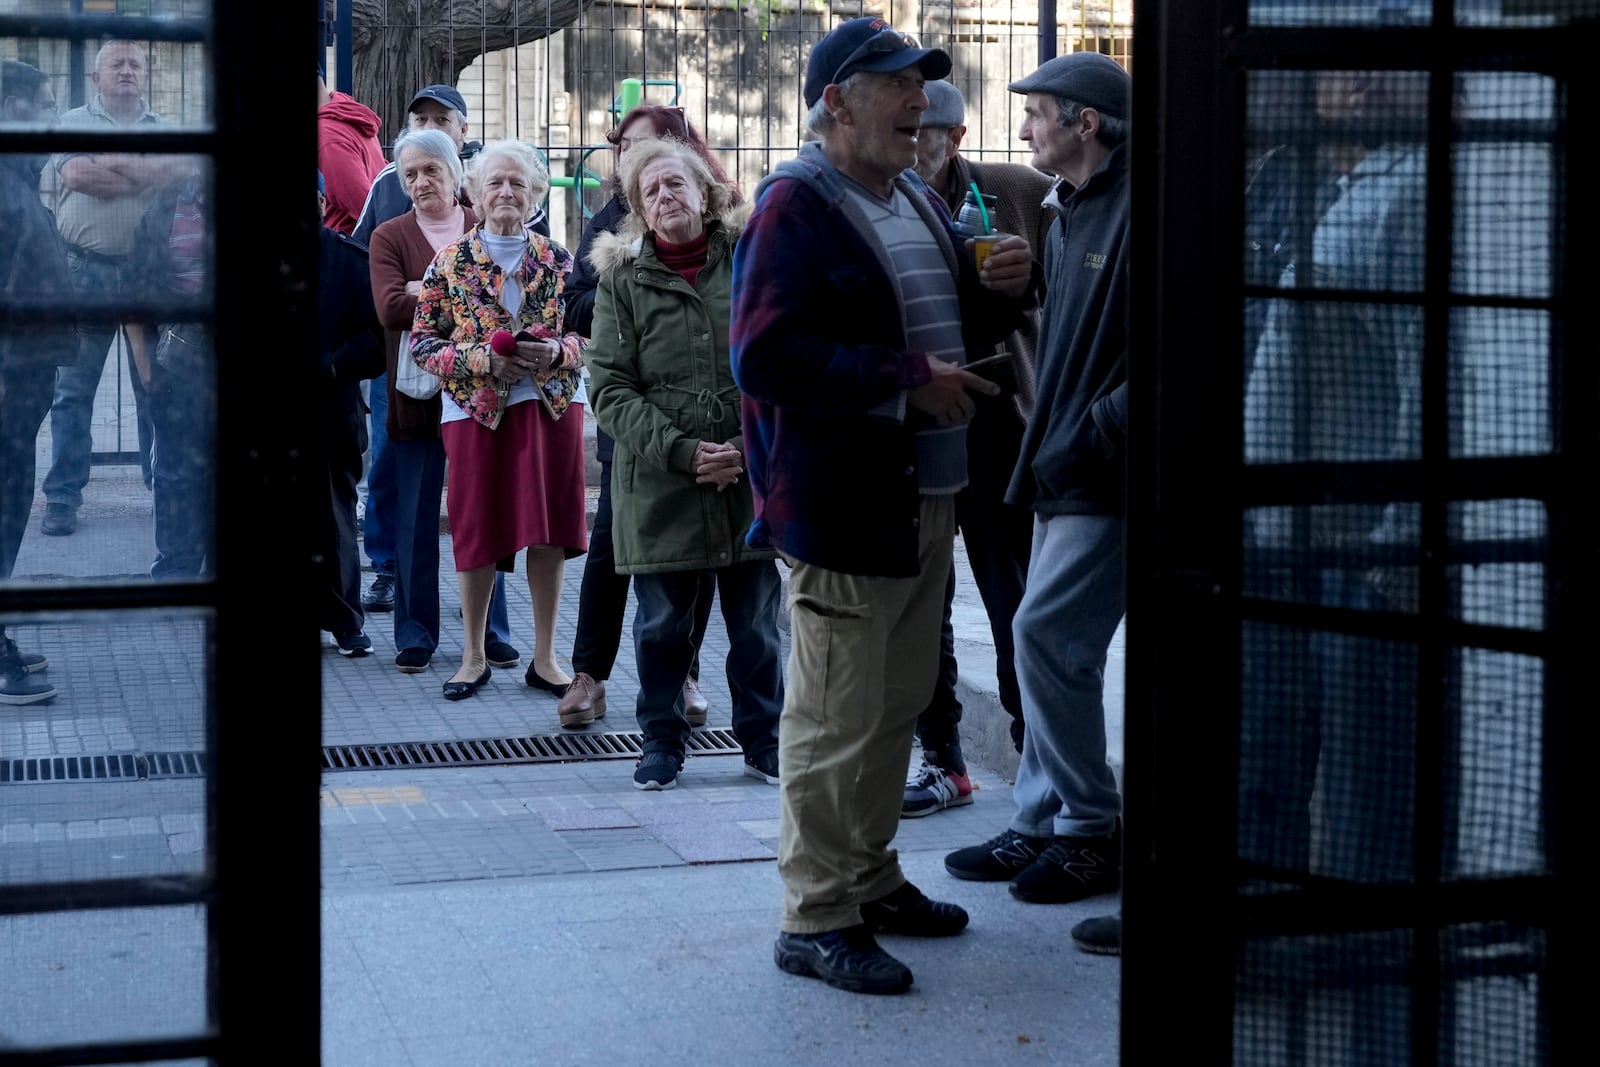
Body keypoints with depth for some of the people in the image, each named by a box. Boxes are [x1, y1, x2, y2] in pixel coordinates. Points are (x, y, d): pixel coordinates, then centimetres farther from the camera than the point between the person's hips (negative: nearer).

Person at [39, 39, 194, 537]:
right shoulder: (74, 122, 7)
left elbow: (185, 173, -9)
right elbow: (74, 173, -13)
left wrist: (108, 167, -11)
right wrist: (146, 172, -7)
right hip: (85, 272, -1)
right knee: (72, 389, 1)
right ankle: (62, 497, 7)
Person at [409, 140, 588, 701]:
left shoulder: (558, 259, 4)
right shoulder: (450, 261, -1)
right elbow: (422, 342, -1)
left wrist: (558, 351, -13)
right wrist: (483, 360, -15)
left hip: (553, 403, 2)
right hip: (476, 409, -2)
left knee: (549, 530, 3)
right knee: (478, 530, 3)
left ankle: (544, 658, 13)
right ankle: (474, 655, 17)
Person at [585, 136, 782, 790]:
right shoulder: (622, 277, 2)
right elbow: (610, 390, -3)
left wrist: (753, 445, -10)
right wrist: (683, 452, -13)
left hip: (752, 476, 1)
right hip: (659, 484, 0)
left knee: (756, 623, 8)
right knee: (662, 624, 8)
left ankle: (763, 743, 21)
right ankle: (662, 743, 24)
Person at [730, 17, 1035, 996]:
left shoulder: (918, 200, 16)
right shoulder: (796, 206, -13)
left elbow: (957, 327, 27)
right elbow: (766, 358, -24)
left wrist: (1004, 289, 4)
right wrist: (907, 384, -22)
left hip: (925, 500, 9)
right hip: (842, 504, -9)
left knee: (898, 704, 18)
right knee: (837, 720, -4)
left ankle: (870, 879, 32)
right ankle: (816, 919, 4)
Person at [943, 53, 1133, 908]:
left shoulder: (1136, 212, -16)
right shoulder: (1070, 212, 15)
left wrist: (1088, 437, -20)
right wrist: (1044, 443, 10)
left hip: (1108, 477, -10)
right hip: (1066, 473, 10)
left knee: (1046, 637, -11)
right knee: (1053, 646, 13)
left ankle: (1091, 830, 1)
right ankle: (1042, 826, 21)